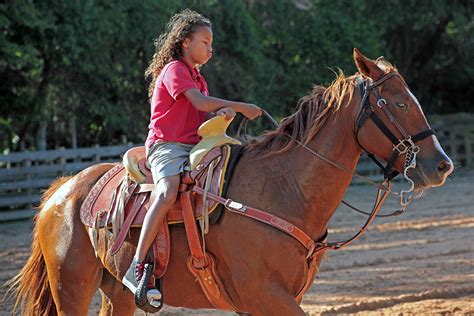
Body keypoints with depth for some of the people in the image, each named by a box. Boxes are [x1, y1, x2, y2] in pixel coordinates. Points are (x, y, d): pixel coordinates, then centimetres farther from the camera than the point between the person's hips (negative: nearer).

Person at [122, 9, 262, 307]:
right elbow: (201, 102, -18)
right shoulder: (174, 69, -4)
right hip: (167, 145, -9)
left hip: (193, 148, 9)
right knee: (168, 193, -33)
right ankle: (138, 268, -38)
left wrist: (226, 112, -11)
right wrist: (243, 107, -12)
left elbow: (210, 113, 13)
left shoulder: (197, 77, 26)